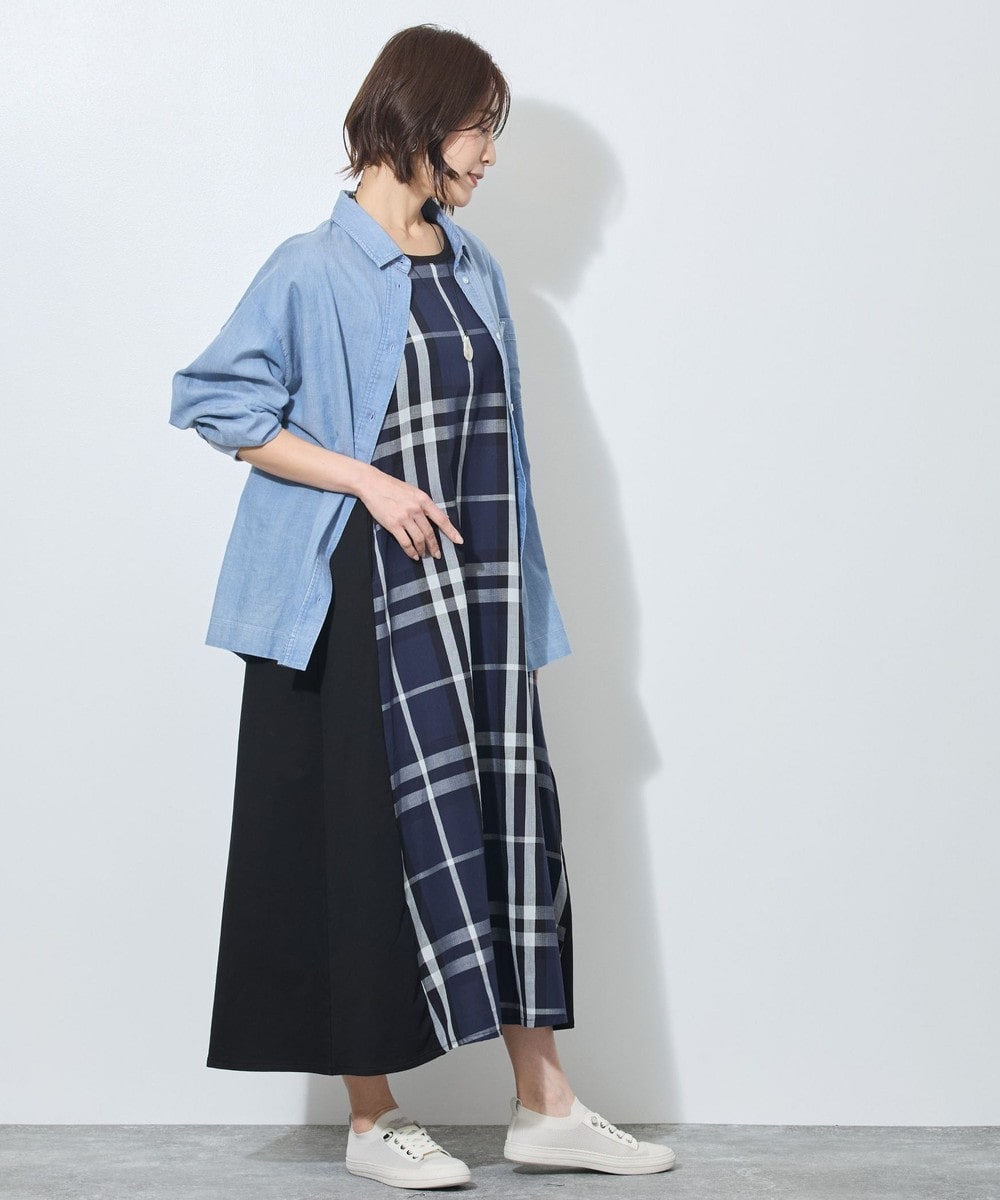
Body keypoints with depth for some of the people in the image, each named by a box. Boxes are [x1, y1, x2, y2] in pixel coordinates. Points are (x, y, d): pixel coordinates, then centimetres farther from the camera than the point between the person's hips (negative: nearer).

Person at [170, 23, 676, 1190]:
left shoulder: (473, 267, 12)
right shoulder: (315, 270, -8)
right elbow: (218, 402, -9)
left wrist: (518, 600, 13)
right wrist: (370, 481, -15)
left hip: (474, 597, 6)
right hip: (364, 599, -6)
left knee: (508, 821, 5)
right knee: (375, 839, 0)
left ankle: (544, 1103, 13)